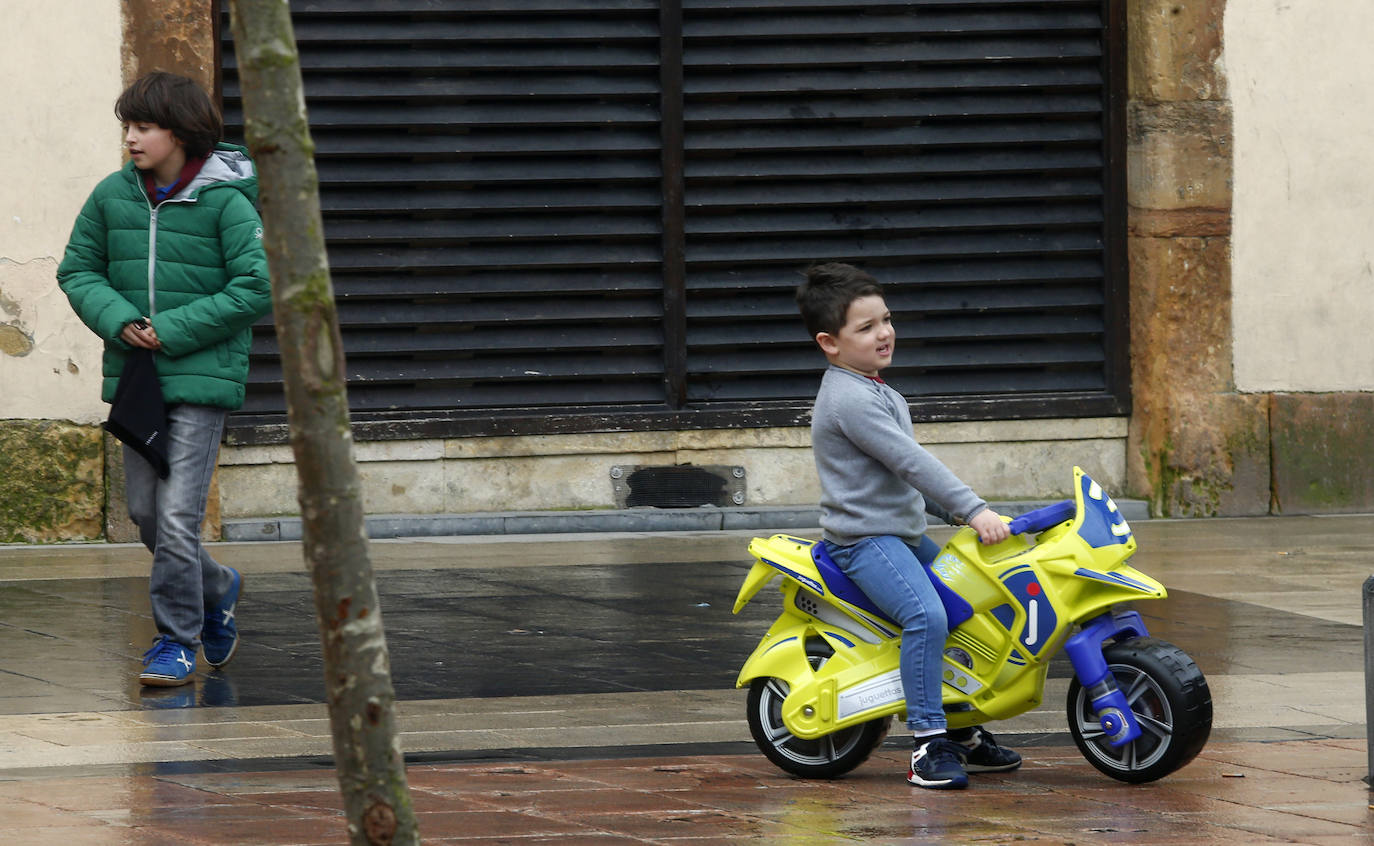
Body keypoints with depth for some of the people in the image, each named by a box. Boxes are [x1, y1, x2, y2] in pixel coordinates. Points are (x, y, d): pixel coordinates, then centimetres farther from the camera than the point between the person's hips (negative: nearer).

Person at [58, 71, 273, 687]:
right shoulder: (113, 195, 4)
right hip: (132, 376, 5)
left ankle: (175, 640, 2)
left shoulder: (227, 201, -9)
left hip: (202, 377, -5)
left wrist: (173, 331, -15)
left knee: (178, 515, -10)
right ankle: (215, 590, 35)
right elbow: (78, 270, 12)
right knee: (145, 512, 10)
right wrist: (118, 320, -8)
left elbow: (255, 289, -11)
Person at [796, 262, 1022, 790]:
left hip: (905, 534, 11)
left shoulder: (876, 392, 17)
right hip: (864, 538, -11)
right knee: (926, 614, -30)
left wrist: (953, 511, 19)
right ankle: (928, 745, -28)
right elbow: (909, 462, -24)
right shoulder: (849, 399, -18)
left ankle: (964, 733, 27)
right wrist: (973, 510, -27)